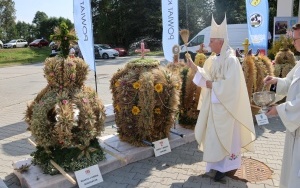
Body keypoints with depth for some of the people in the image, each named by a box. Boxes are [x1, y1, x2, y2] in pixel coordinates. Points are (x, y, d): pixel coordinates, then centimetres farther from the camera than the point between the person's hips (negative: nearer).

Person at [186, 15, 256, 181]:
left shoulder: (231, 60, -18)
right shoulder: (212, 59, 7)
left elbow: (230, 85, -23)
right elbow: (207, 76, 7)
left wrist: (212, 85, -15)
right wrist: (194, 67, -3)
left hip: (225, 105, -8)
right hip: (213, 104, 8)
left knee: (225, 135, 5)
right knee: (215, 134, 15)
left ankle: (225, 165, 21)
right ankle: (219, 162, 31)